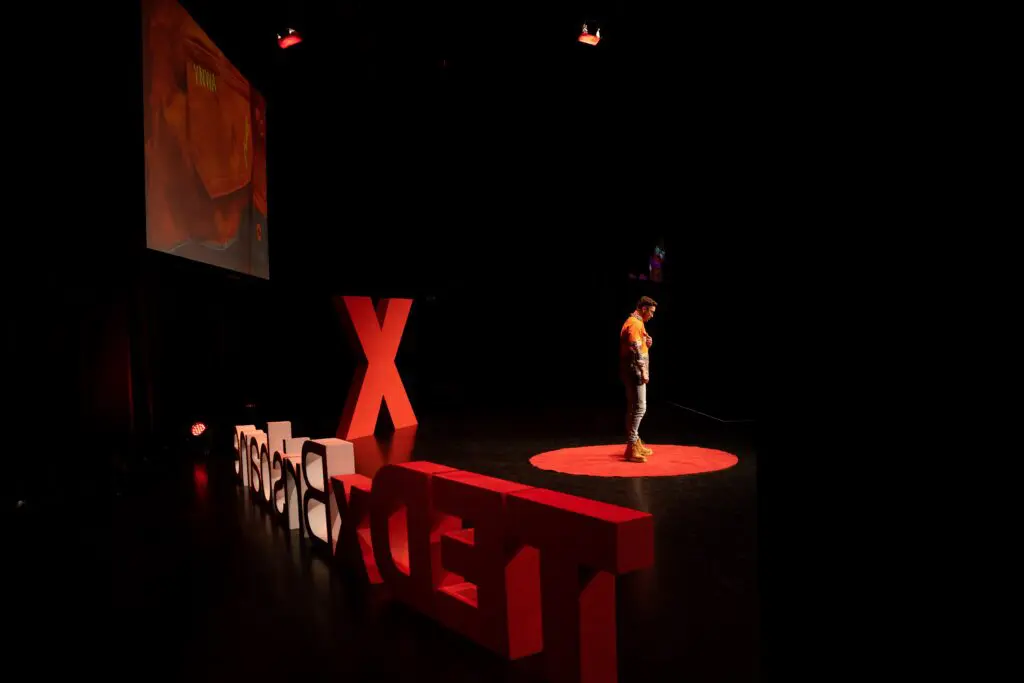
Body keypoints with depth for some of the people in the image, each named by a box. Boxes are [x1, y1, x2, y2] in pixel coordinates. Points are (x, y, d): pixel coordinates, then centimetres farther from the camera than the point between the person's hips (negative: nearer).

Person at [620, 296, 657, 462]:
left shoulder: (635, 322, 18)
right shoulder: (635, 323, -14)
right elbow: (636, 349, -22)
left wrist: (647, 343, 7)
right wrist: (643, 371, -23)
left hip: (633, 372, 11)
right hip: (634, 371, -11)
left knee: (634, 408, 14)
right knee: (639, 408, -13)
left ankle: (634, 442, 22)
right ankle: (631, 448, -13)